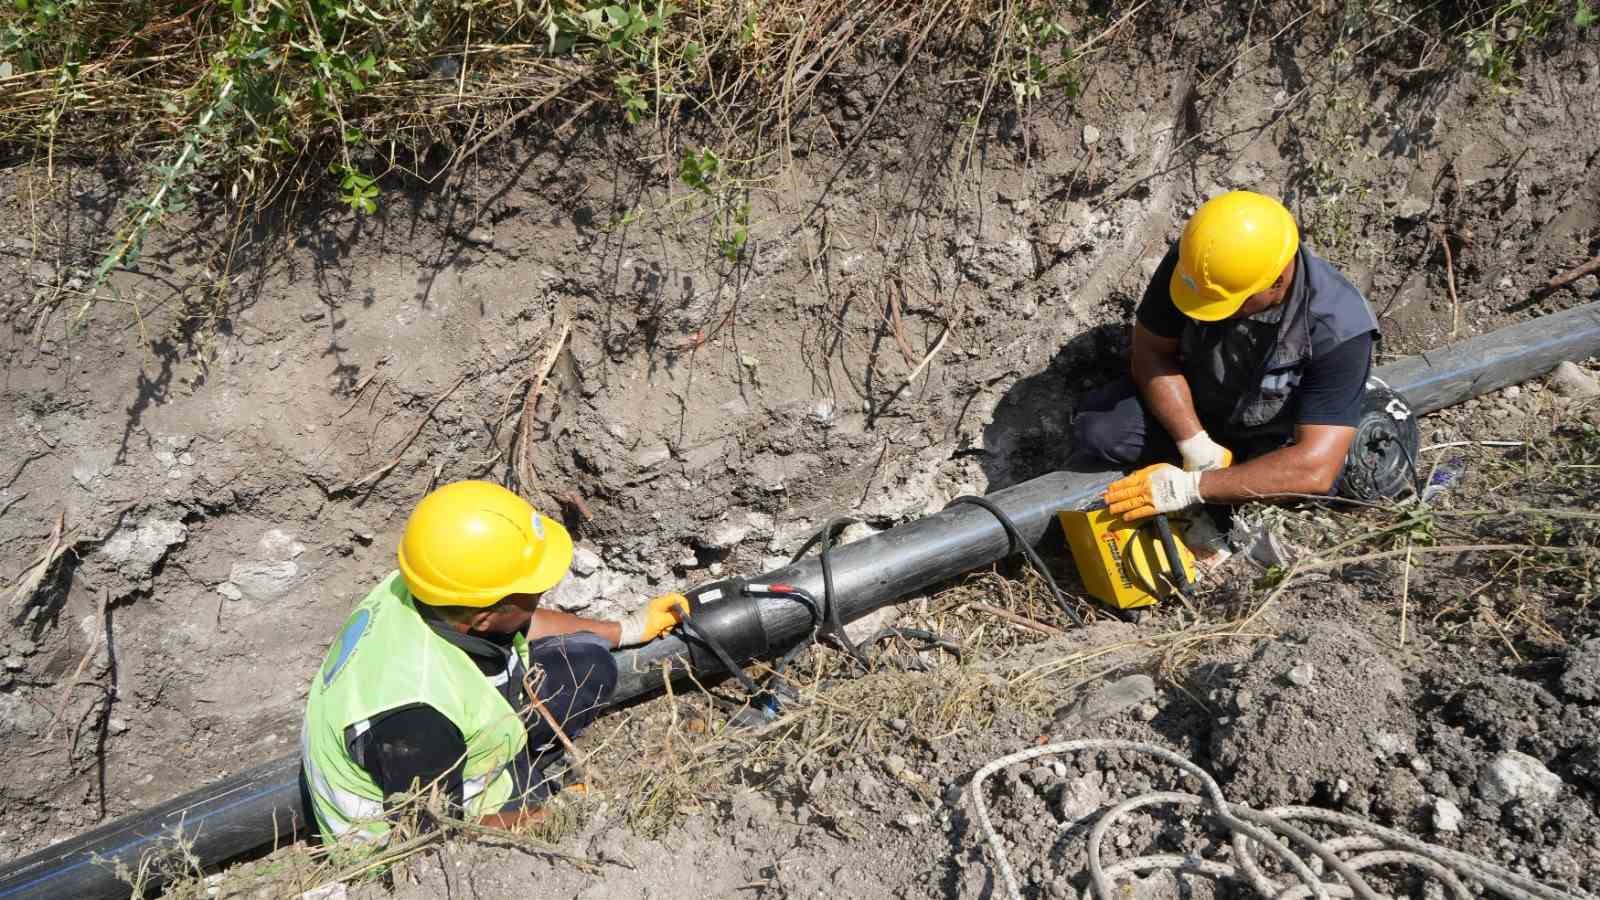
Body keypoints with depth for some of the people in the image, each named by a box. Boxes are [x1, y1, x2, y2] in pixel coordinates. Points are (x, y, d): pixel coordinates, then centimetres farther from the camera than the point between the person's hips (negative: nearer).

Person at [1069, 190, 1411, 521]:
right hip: (1190, 405, 1)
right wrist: (1196, 445, -26)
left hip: (1272, 440, -1)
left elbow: (1315, 469, -37)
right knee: (1097, 427, -24)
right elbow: (1151, 351, -15)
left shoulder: (1337, 327, -34)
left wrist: (1192, 487, -42)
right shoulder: (1190, 261, -27)